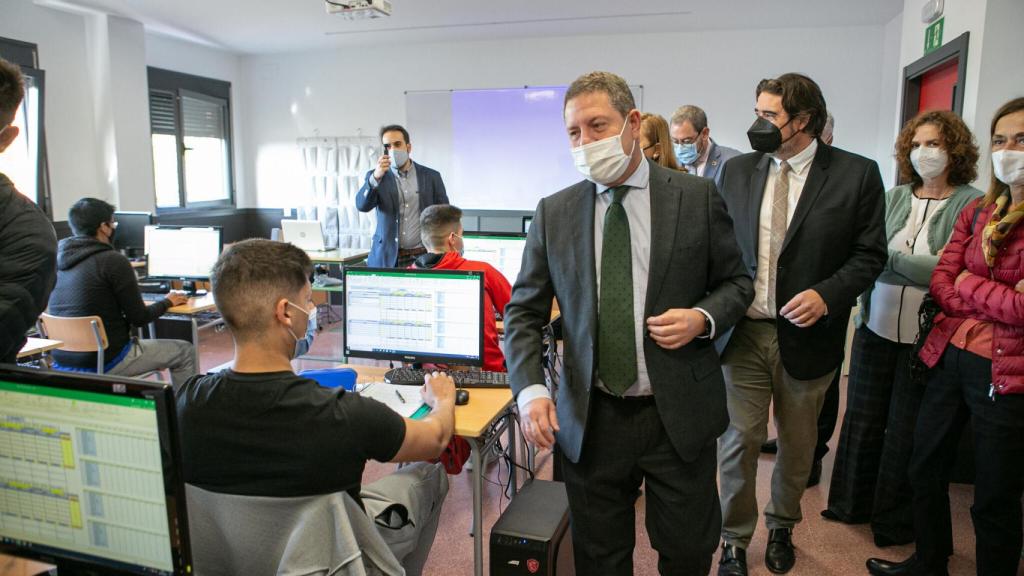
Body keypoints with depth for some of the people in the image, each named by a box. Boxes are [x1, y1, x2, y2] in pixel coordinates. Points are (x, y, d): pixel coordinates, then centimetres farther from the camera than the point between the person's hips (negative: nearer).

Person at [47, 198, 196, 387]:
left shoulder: (58, 257, 6)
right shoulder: (114, 261, -15)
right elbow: (139, 318, -10)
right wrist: (167, 302, 7)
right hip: (103, 362, -8)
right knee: (184, 351, 7)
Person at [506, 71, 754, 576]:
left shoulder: (697, 197, -3)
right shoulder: (554, 213, 1)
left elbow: (736, 282, 8)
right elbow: (523, 311, 2)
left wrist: (704, 318, -14)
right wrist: (531, 388, -13)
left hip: (680, 415, 0)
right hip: (591, 420, 1)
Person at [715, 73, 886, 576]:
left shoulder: (857, 174, -5)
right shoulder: (736, 171, 3)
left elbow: (869, 253, -2)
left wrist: (827, 294, -18)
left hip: (807, 335, 0)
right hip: (742, 331, 1)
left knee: (798, 444, 18)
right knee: (738, 441, 5)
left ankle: (781, 527, 42)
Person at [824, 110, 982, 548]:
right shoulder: (893, 198, 5)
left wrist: (889, 256, -16)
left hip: (925, 338, -3)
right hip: (876, 327, 4)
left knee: (905, 430, 10)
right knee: (862, 419, 14)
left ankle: (894, 520, 30)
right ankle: (851, 503, 33)